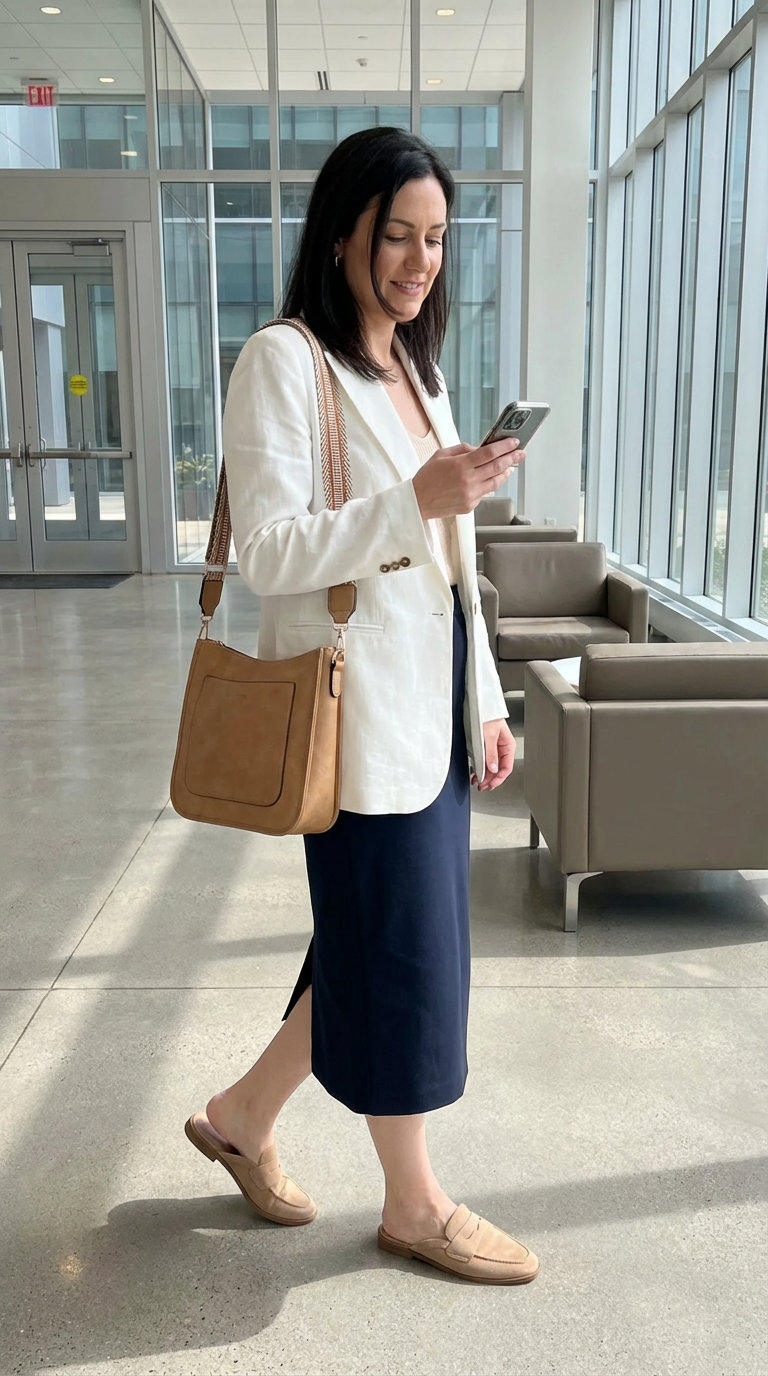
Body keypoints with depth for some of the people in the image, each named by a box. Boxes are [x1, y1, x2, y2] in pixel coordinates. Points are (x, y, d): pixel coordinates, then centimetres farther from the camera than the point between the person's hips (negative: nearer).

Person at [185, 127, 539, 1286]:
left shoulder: (418, 372, 17)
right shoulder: (284, 362, -8)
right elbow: (267, 551, -16)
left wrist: (486, 703, 14)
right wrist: (419, 498, -25)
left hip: (434, 701, 8)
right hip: (360, 706, -8)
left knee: (382, 940, 14)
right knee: (400, 946, 3)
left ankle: (242, 1117, 35)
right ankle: (414, 1204, 24)